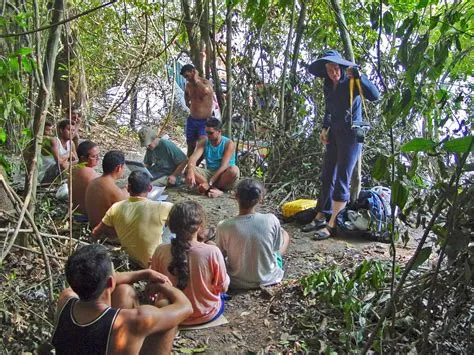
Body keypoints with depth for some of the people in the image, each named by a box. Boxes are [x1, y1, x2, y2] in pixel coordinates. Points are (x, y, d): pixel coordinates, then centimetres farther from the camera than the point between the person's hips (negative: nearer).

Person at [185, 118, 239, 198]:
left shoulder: (228, 144, -12)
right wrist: (190, 172, -38)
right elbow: (193, 158, -15)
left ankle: (208, 188, -25)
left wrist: (209, 183, -32)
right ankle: (214, 189, -33)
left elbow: (224, 166, -22)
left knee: (234, 169, -36)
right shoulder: (203, 143, 1)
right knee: (188, 169, -20)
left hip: (223, 176, -4)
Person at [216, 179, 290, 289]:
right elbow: (278, 246, -4)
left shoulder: (224, 226, -24)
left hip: (238, 283, 0)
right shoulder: (271, 220, -23)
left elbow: (221, 255, -7)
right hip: (268, 279, 1)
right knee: (285, 234, 24)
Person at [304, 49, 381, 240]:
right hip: (334, 134, 8)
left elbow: (374, 95, -28)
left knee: (341, 180, -6)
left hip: (350, 134, -7)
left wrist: (357, 76, -36)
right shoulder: (329, 85, 7)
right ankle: (320, 218, 21)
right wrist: (325, 128, 11)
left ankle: (332, 225, -3)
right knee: (327, 177, 11)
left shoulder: (350, 83, -12)